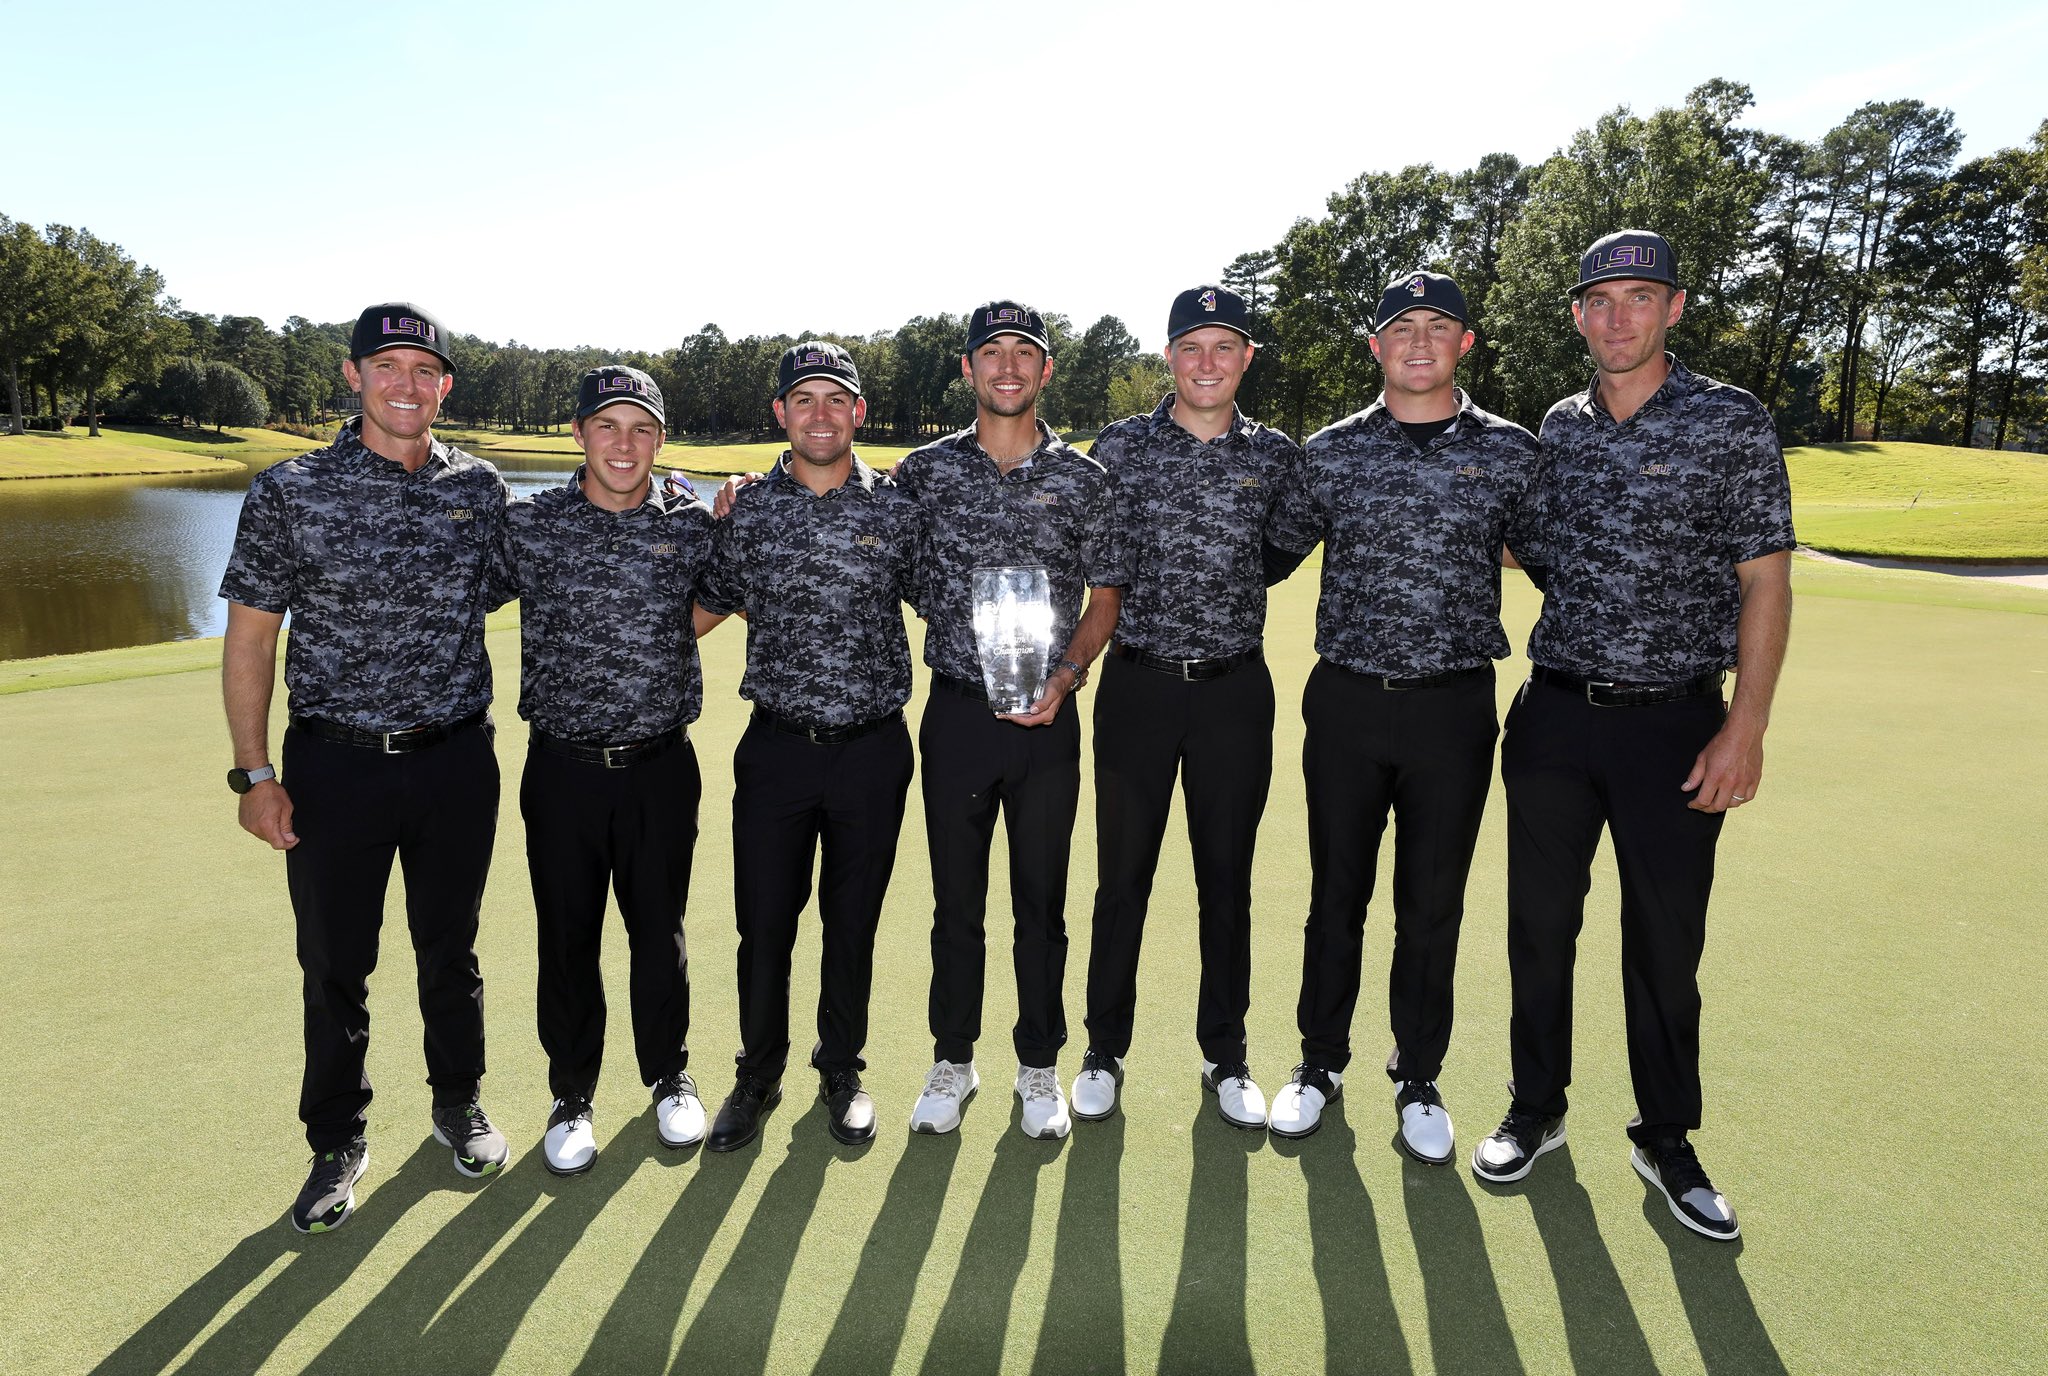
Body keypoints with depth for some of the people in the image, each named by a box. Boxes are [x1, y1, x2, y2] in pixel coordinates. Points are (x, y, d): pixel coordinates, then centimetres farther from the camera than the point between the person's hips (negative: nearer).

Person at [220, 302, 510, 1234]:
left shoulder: (481, 490, 1)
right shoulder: (289, 491, -4)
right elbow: (249, 638, -2)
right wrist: (255, 773, -5)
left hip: (456, 761, 1)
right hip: (334, 763, -1)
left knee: (451, 948, 16)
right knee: (334, 963, 11)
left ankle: (457, 1103, 37)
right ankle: (338, 1142, 31)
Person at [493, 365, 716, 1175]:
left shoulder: (695, 524, -1)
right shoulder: (527, 525, -3)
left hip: (662, 767, 0)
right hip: (563, 768, 0)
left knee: (659, 929, 13)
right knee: (567, 937, 11)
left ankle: (669, 1077, 35)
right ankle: (571, 1095, 32)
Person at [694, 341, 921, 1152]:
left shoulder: (898, 510, 1)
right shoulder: (747, 513, 2)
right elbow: (704, 612, 15)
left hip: (872, 749, 0)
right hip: (777, 745, 0)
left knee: (853, 921, 12)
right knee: (764, 922, 8)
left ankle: (841, 1071, 34)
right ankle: (758, 1076, 31)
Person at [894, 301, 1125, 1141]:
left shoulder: (1083, 479, 3)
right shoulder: (926, 471, 3)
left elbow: (1105, 598, 5)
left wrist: (1065, 677, -8)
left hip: (1047, 720, 0)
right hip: (955, 714, 0)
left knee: (1042, 903, 9)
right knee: (956, 900, 10)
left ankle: (1039, 1067, 27)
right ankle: (953, 1061, 28)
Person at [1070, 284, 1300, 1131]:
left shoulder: (1277, 457, 4)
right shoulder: (1118, 448, 1)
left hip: (1235, 688, 1)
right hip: (1137, 683, -1)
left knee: (1227, 879, 10)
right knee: (1122, 876, 7)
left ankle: (1225, 1056, 27)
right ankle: (1104, 1051, 24)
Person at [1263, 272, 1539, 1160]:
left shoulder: (1511, 452, 3)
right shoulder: (1330, 451, 3)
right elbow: (1273, 554, 11)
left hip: (1455, 709, 0)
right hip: (1346, 702, 1)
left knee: (1433, 905, 10)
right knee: (1336, 894, 11)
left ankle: (1417, 1079, 29)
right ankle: (1321, 1061, 30)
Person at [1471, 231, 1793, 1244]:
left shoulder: (1732, 421, -4)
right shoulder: (1557, 429, 8)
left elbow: (1765, 582, -6)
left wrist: (1747, 726, -12)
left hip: (1676, 722, -3)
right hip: (1555, 713, 3)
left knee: (1666, 942, 6)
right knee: (1541, 923, 11)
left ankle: (1666, 1141, 27)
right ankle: (1536, 1111, 29)